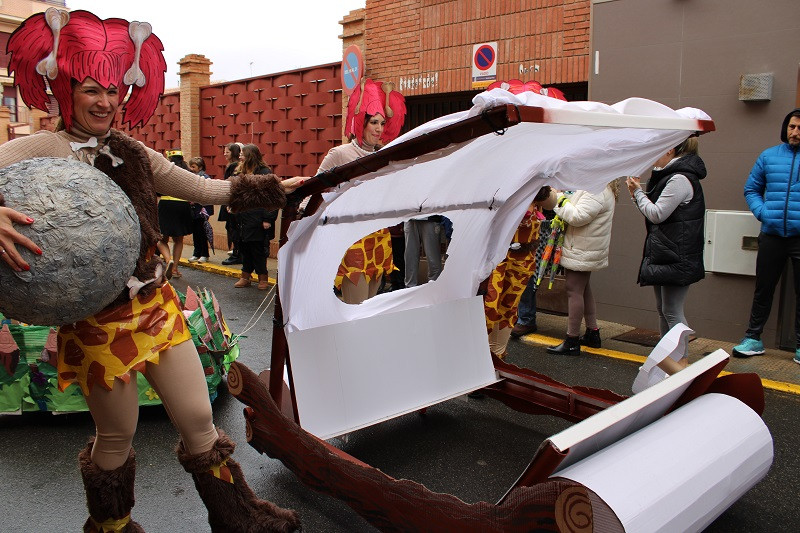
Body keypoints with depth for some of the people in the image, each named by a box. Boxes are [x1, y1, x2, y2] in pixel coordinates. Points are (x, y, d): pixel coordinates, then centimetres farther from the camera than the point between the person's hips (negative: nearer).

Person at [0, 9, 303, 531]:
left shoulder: (133, 153, 9)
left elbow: (203, 188, 14)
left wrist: (275, 189, 15)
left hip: (157, 305, 5)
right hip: (96, 319, -4)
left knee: (199, 417, 10)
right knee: (118, 436, 13)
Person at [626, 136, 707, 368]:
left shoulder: (680, 179, -16)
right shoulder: (670, 176, 17)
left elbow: (657, 214, -17)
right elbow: (657, 213, 16)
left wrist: (638, 193, -5)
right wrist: (639, 195, 5)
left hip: (676, 257, -11)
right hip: (662, 254, 11)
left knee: (672, 311, -5)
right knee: (662, 309, 16)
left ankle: (682, 362, 4)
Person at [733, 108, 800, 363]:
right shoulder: (768, 156, 7)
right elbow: (751, 189, 14)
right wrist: (763, 212, -2)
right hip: (772, 235, 2)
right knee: (763, 290, 11)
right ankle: (753, 338, 22)